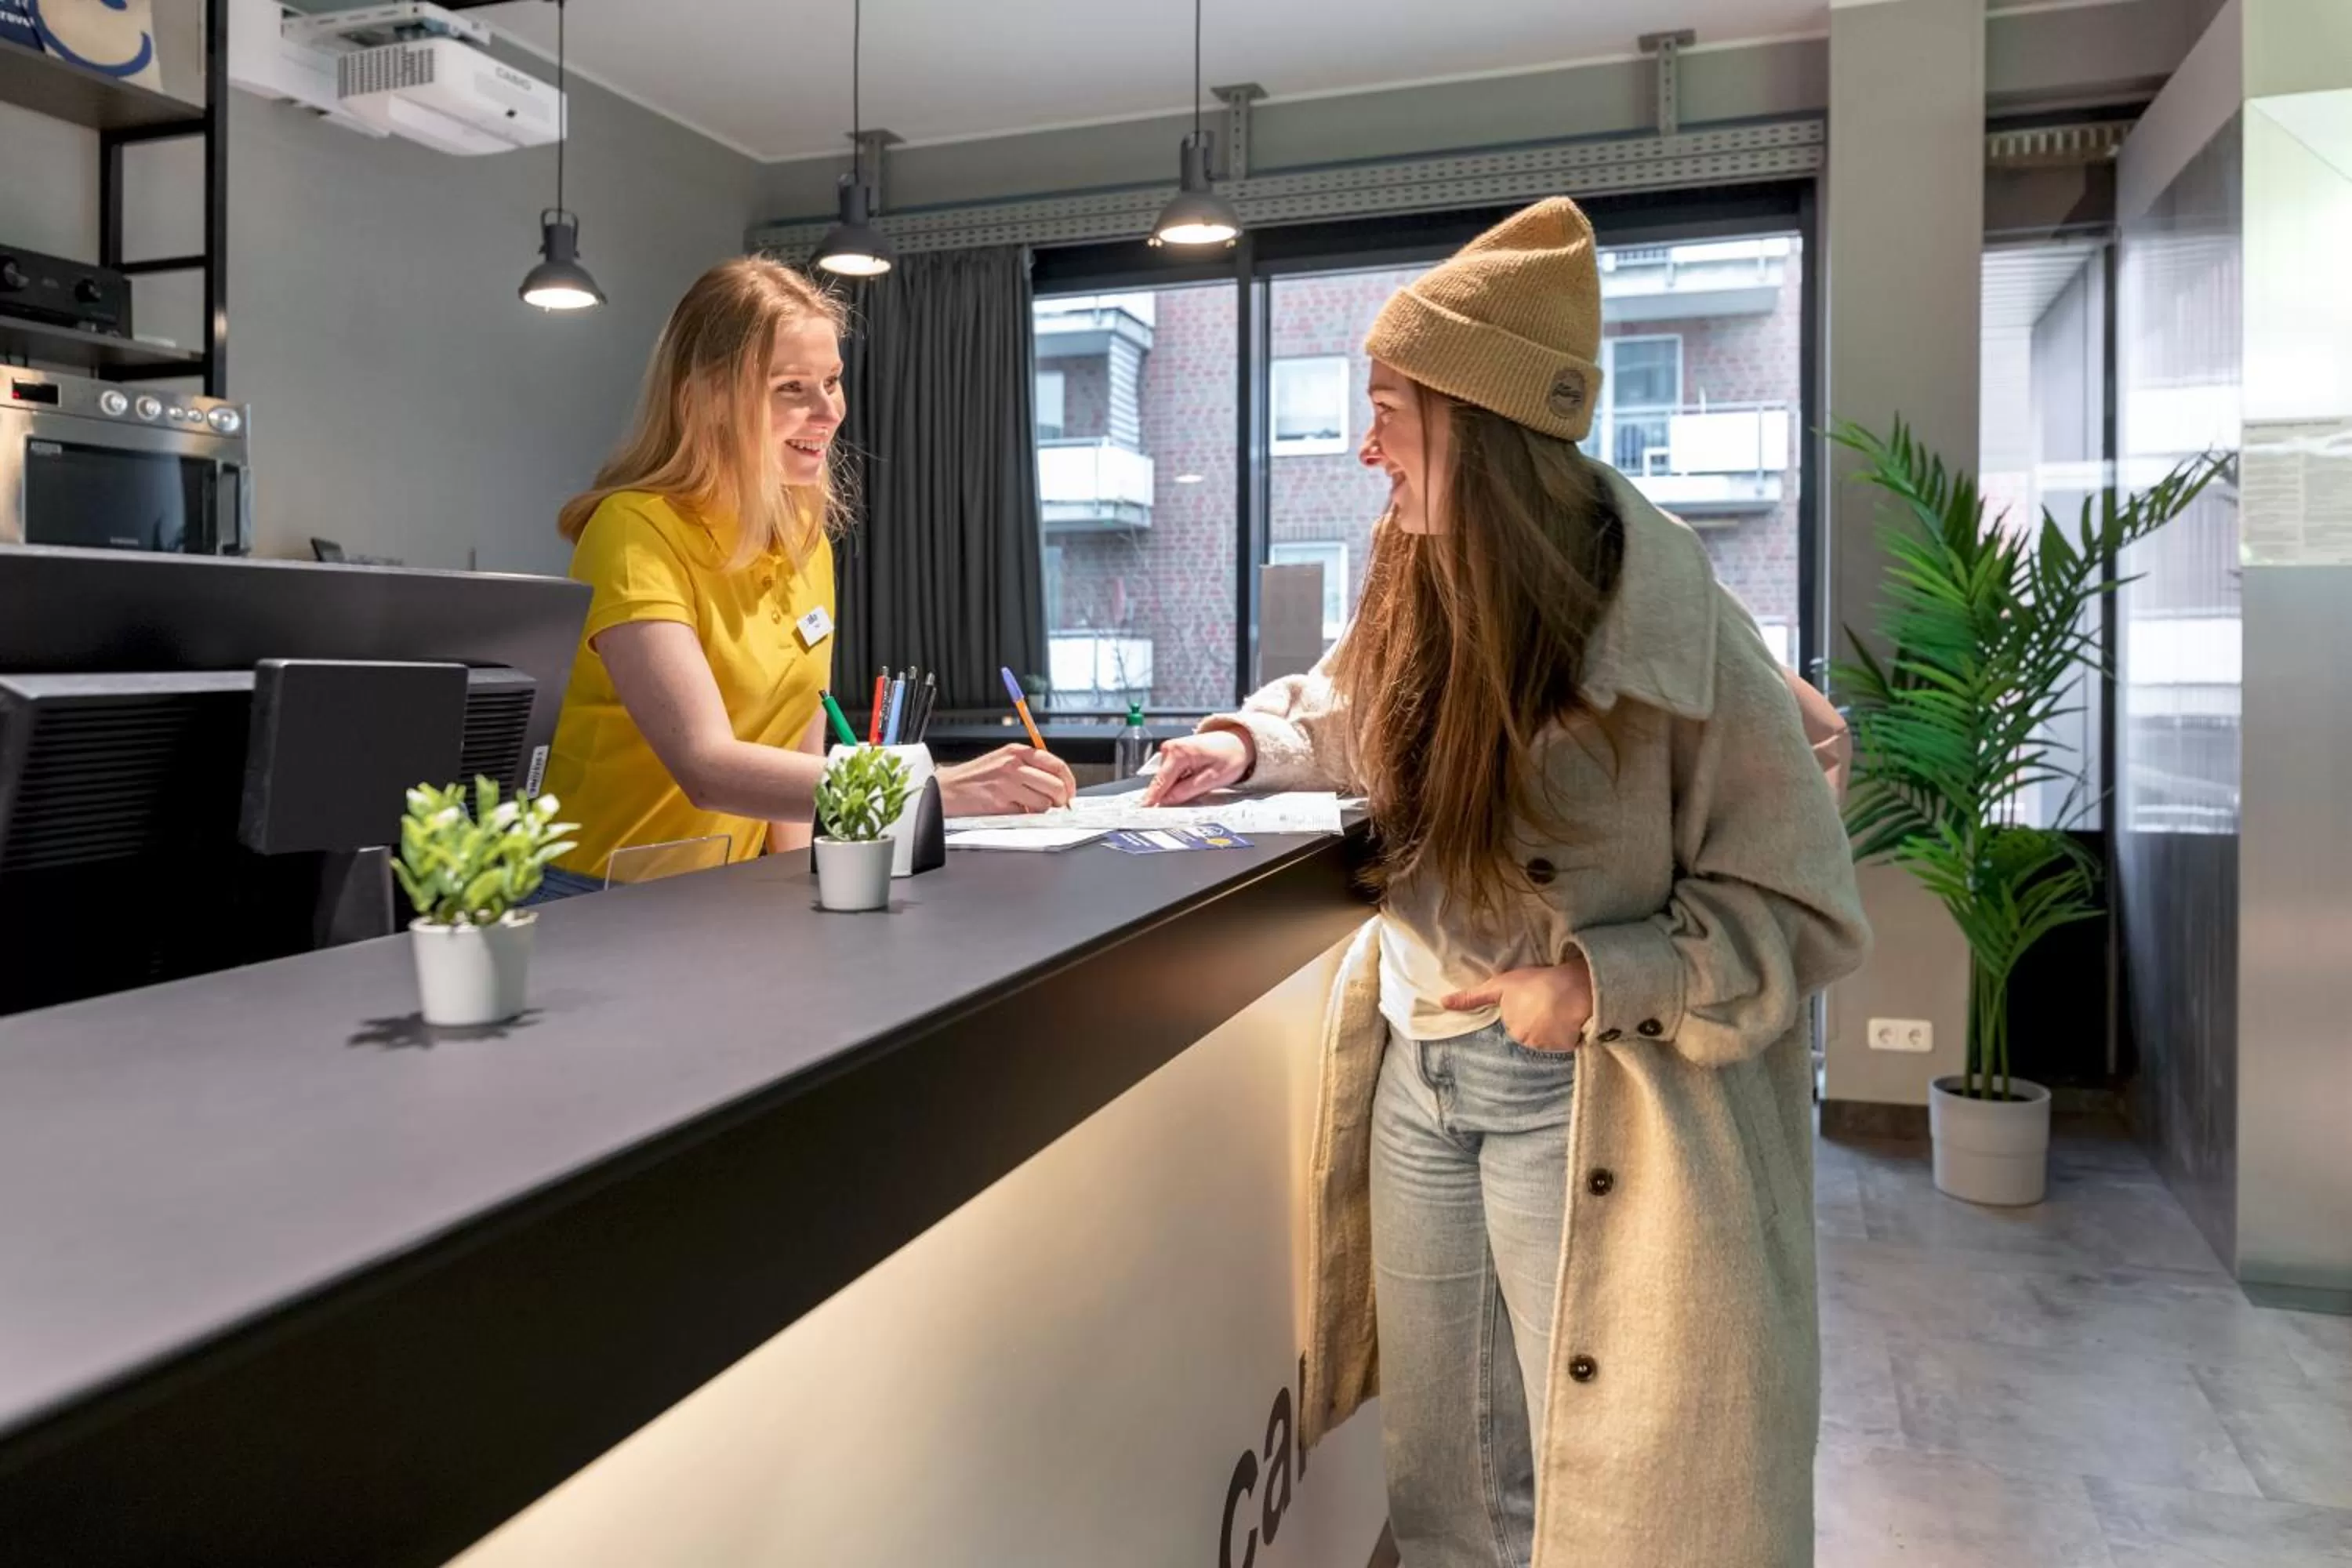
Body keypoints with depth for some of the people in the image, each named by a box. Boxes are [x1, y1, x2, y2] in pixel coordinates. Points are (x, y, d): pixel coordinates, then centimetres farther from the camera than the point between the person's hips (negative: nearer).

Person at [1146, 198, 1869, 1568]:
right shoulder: (1423, 584, -3)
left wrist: (1601, 981, -24)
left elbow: (1802, 913, -13)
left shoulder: (1678, 641, -21)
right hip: (1418, 1075, 6)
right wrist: (1254, 744, 2)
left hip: (1585, 1108, -6)